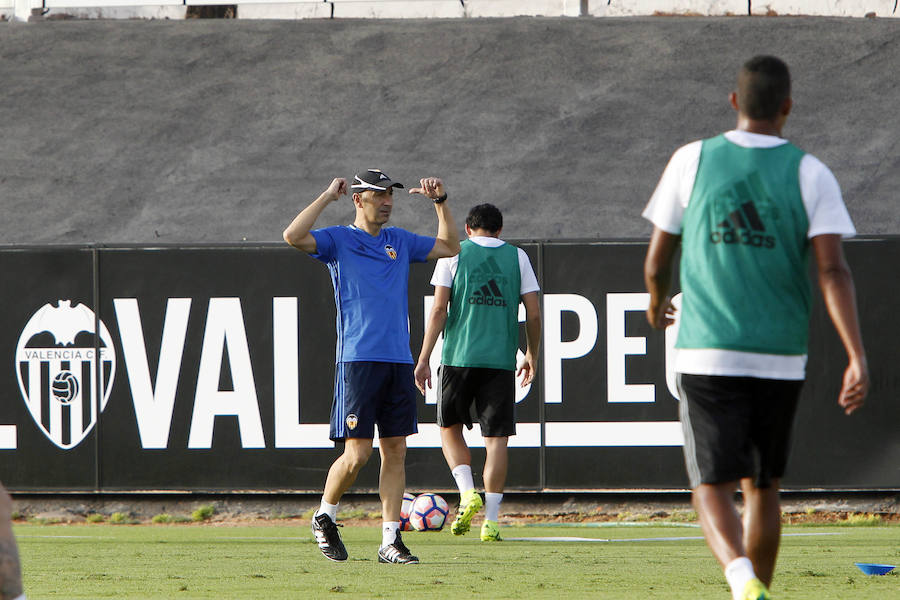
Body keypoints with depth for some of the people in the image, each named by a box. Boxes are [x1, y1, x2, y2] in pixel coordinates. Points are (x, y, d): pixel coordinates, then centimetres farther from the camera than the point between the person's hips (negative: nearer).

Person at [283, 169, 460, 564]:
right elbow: (293, 236, -17)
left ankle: (391, 541, 5)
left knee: (395, 451, 2)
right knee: (357, 453, -8)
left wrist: (440, 202, 15)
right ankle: (324, 518, 15)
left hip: (399, 361, 5)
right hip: (358, 361, -5)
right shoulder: (339, 240, 1)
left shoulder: (400, 241, 17)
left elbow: (450, 247, 27)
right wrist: (328, 197, -11)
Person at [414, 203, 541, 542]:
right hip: (501, 360, 1)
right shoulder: (517, 257, 9)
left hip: (459, 358, -1)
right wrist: (532, 356, 21)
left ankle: (468, 493, -5)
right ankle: (490, 521, -2)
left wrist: (424, 359, -1)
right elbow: (534, 314, 6)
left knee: (450, 428, 17)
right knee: (497, 438, 3)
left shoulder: (454, 255, 4)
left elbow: (439, 310, -3)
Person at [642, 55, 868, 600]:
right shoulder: (810, 174, -1)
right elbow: (833, 270, -11)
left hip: (708, 355, -1)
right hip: (782, 358, 1)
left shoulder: (692, 161, 1)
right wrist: (858, 358, -14)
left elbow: (657, 261, 7)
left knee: (714, 490, -5)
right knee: (762, 488, 18)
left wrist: (657, 304, 30)